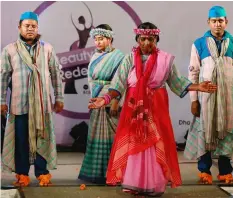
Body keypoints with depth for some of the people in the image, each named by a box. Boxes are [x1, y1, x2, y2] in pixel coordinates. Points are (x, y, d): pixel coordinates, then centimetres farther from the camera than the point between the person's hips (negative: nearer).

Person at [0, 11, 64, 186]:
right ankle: (22, 174, 14)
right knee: (21, 138, 4)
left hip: (42, 102, 1)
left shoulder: (47, 49, 4)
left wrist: (59, 98, 5)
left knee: (43, 137, 5)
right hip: (20, 103, -1)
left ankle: (42, 172, 14)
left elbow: (56, 74, 7)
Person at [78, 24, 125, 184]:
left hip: (111, 102, -7)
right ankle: (97, 170, 19)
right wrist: (93, 98, 14)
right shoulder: (96, 57, 12)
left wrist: (115, 102, -21)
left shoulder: (117, 56, -9)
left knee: (110, 136, -3)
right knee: (97, 135, 10)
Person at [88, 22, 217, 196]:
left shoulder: (166, 59, -1)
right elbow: (119, 83, -8)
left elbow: (177, 82, 3)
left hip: (156, 107, -1)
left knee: (155, 143, 2)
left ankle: (154, 184, 11)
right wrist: (106, 99, -22)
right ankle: (134, 182, 13)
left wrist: (197, 87, -9)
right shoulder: (129, 59, -1)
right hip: (134, 107, 1)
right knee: (133, 143, 3)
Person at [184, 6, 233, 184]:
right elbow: (193, 72, 1)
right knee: (204, 131, 3)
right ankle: (205, 170, 13)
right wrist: (193, 99, -4)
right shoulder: (199, 44, 1)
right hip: (205, 95, -1)